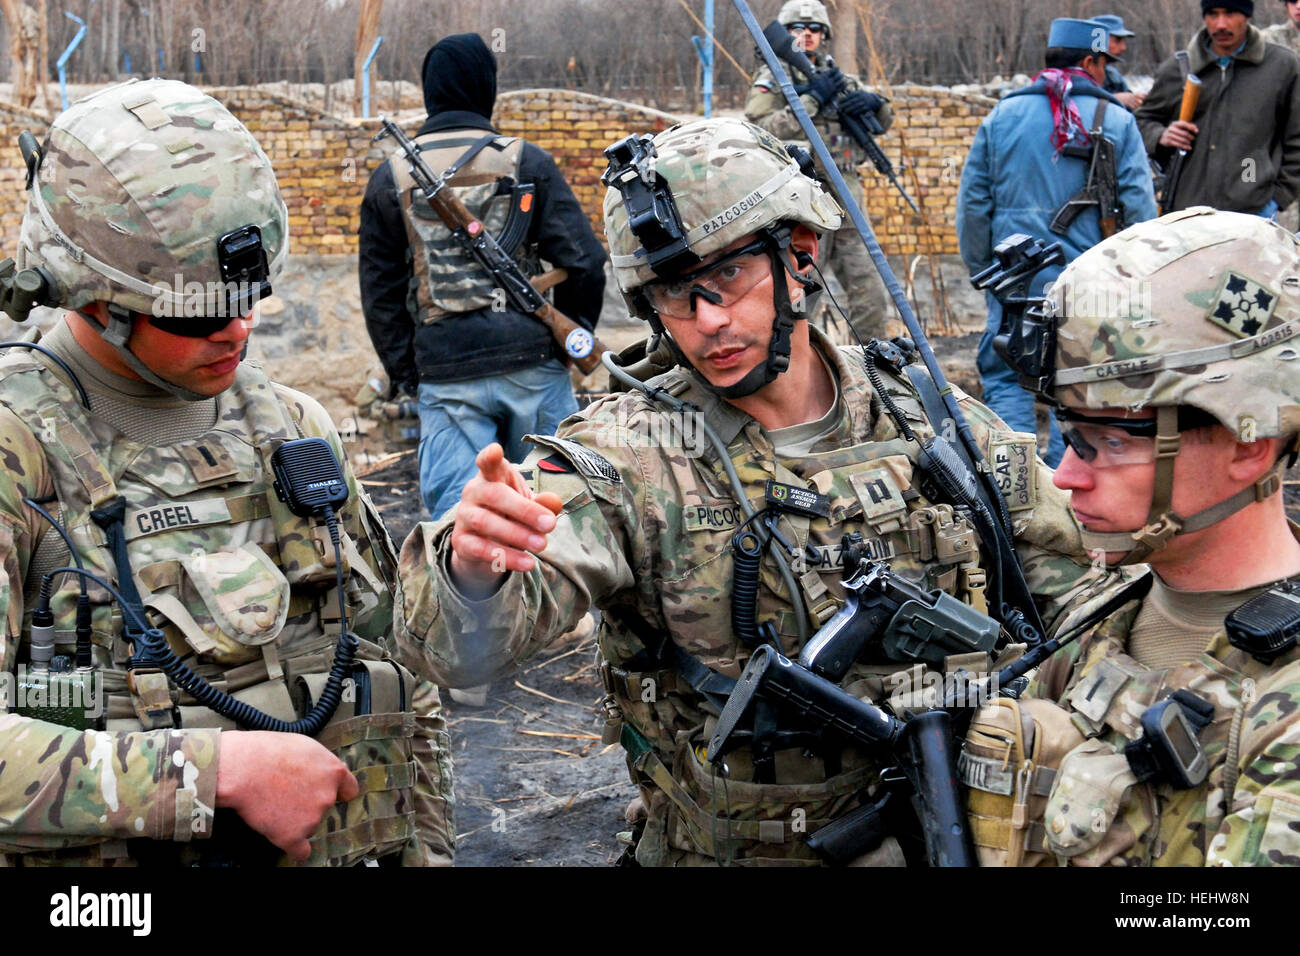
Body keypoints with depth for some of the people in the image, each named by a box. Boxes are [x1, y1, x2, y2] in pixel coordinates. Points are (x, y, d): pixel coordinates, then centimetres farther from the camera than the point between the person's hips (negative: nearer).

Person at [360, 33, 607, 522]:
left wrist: (407, 375, 17)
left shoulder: (389, 179, 8)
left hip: (444, 376, 1)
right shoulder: (526, 162, 0)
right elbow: (583, 262, -4)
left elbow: (380, 292, 10)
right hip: (532, 366, -1)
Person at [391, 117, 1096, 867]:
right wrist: (474, 572, -43)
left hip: (944, 836, 2)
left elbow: (1073, 601, 10)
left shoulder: (944, 433, -2)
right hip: (715, 847, -1)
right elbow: (467, 648, -23)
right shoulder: (627, 457, -10)